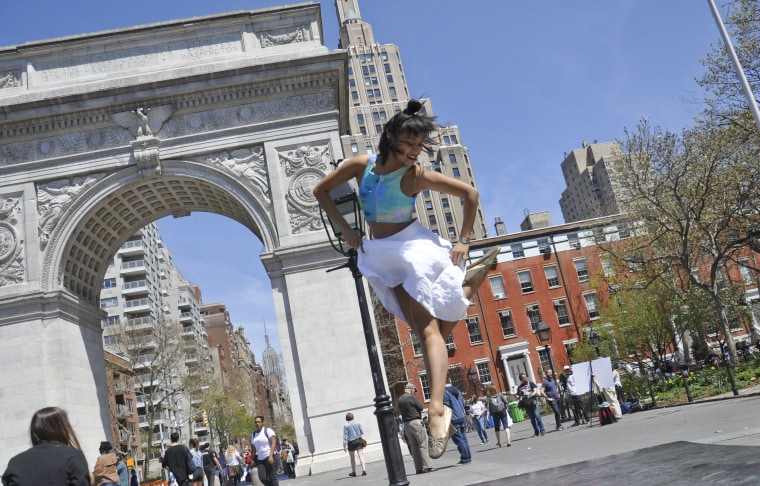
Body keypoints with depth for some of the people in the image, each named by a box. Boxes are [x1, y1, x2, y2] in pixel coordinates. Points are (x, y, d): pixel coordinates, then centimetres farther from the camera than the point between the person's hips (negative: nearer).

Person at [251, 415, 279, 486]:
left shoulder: (267, 430, -3)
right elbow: (254, 448, 20)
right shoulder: (254, 434, 15)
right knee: (262, 478, -8)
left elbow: (273, 443, -12)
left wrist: (270, 456, -22)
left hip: (269, 457, -6)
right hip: (260, 459, 6)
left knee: (272, 478, -8)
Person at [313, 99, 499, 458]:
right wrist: (345, 230, 2)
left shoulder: (415, 176, -14)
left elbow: (469, 193, -7)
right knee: (425, 330, 4)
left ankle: (437, 409, -19)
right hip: (383, 255, 4)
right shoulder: (362, 164, -5)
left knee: (429, 329, -15)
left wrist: (463, 241, -7)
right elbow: (321, 190, 6)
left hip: (414, 247, -4)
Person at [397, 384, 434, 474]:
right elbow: (421, 407, -6)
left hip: (406, 424, 7)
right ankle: (427, 466, -5)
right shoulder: (412, 397, -11)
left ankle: (419, 468, 10)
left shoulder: (399, 400, 10)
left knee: (414, 446, 9)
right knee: (423, 444, -2)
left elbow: (401, 411, 13)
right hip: (416, 422, -7)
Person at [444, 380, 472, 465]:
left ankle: (465, 459, -1)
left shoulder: (445, 392, -12)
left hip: (454, 420, -8)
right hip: (462, 418, 8)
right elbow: (463, 403, 16)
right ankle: (468, 457, 16)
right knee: (463, 438, 12)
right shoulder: (457, 390, 12)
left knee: (459, 440, -3)